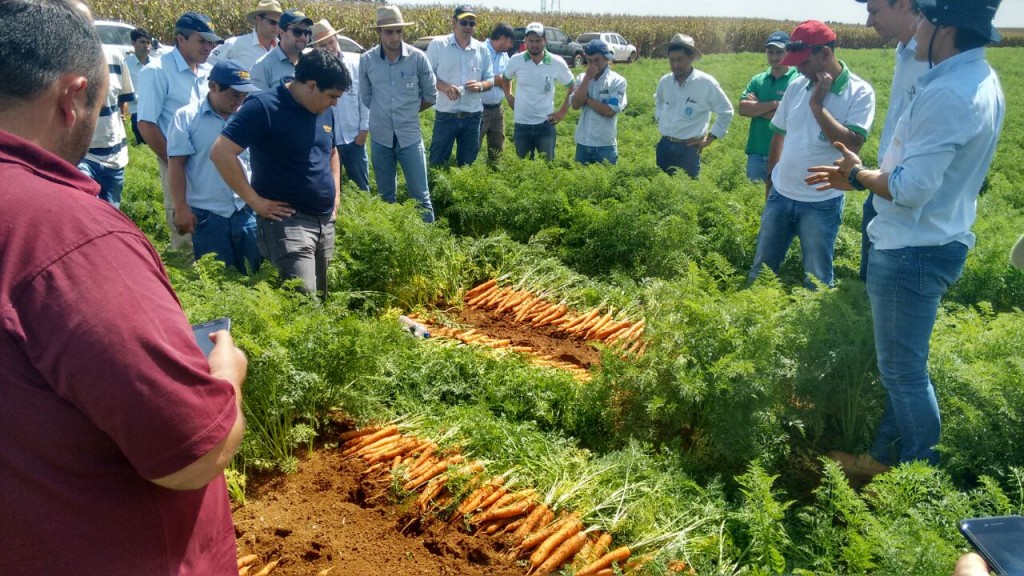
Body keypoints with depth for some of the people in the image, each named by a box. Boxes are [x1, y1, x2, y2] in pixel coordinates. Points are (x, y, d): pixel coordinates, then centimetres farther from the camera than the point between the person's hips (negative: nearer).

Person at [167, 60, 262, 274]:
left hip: (248, 212, 3)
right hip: (208, 215, -2)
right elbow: (176, 164, -4)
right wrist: (181, 208, -9)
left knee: (256, 274, 8)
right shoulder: (186, 117, -1)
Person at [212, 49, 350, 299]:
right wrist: (255, 200, -16)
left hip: (325, 222, 8)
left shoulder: (325, 112, 11)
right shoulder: (264, 107, -13)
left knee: (320, 298, 14)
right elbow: (221, 153, -18)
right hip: (287, 221, -8)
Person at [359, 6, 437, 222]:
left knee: (420, 195, 2)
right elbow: (365, 99, 8)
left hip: (410, 136, -1)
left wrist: (407, 112, 6)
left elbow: (431, 96, 3)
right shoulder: (366, 60, -4)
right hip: (380, 137, 2)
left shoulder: (418, 58, -7)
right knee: (385, 195, 13)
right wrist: (384, 114, 6)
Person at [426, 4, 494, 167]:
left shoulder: (482, 49, 5)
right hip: (445, 115, -3)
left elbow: (490, 80, 11)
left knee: (467, 163, 13)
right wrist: (444, 86, -19)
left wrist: (480, 86, -13)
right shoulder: (437, 44, -4)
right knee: (437, 162, 5)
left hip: (472, 117, 3)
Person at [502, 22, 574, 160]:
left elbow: (571, 87, 8)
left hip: (545, 124, -1)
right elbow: (505, 80, 17)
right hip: (521, 124, 1)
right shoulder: (515, 61, -4)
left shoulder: (557, 63, -7)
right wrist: (509, 97, 7)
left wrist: (563, 111, 3)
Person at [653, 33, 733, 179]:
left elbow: (726, 112, -2)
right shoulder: (664, 81, 0)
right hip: (664, 145, 4)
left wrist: (709, 138, -3)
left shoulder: (706, 83, -13)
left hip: (688, 148, -4)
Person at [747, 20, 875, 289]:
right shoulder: (797, 85, 2)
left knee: (817, 280, 10)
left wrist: (817, 104, -21)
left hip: (821, 203, -4)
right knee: (761, 268, 16)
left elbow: (852, 145, -23)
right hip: (780, 195, 5)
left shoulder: (860, 92, -12)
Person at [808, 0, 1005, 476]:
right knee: (901, 365, 19)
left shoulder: (948, 94, -23)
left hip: (912, 253, -10)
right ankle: (884, 458, 33)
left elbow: (910, 189, -25)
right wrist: (862, 175, 13)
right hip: (936, 240, 10)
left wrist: (859, 175, -9)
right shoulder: (979, 80, 9)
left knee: (904, 371, 3)